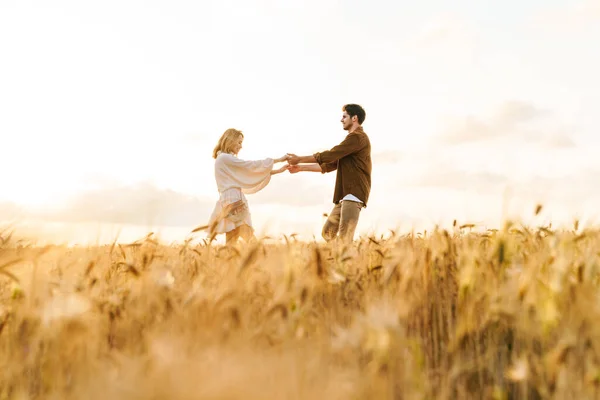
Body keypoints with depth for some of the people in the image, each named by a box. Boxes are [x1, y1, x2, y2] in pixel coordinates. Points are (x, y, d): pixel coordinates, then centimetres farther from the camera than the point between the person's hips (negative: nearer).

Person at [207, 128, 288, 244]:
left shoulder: (228, 161, 24)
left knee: (251, 241, 4)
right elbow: (252, 165, -6)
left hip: (234, 202, 10)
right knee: (232, 243, -12)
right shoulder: (224, 158, -5)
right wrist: (278, 160, 1)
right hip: (233, 201, -10)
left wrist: (278, 171, 18)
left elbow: (251, 172, 23)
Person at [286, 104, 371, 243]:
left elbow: (329, 156, -13)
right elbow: (329, 165, 24)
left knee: (344, 238, -16)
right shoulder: (353, 139, 25)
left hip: (354, 194, -10)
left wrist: (299, 159, -4)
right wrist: (300, 167, 19)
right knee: (327, 233, 10)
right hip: (345, 195, 10)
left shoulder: (357, 137, -8)